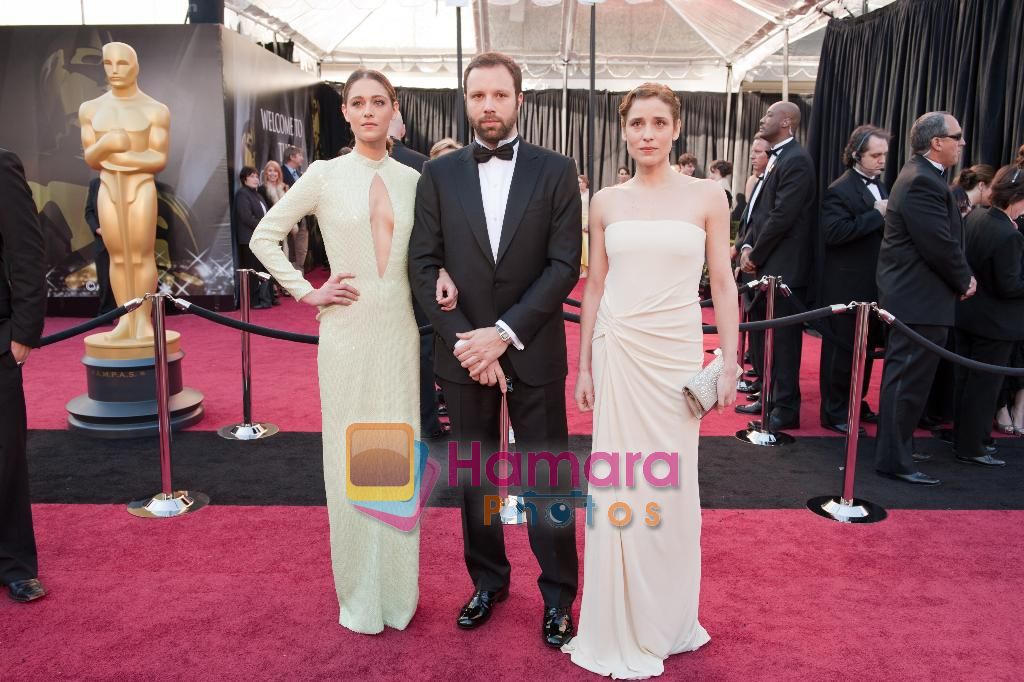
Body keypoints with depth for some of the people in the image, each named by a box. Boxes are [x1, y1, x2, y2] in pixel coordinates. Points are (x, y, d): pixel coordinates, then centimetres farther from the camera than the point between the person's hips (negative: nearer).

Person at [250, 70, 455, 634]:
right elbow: (264, 236, 4)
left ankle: (397, 588, 25)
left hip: (401, 329, 2)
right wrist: (306, 292, -4)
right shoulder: (324, 175, -1)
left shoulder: (412, 180, 7)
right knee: (351, 457, 5)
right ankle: (358, 594, 22)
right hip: (348, 329, -2)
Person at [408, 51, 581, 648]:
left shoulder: (556, 171, -1)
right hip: (463, 352, 2)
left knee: (547, 476, 6)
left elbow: (565, 265, -7)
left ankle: (558, 593, 23)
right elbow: (423, 266, 0)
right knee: (474, 474, 13)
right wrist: (464, 340, -11)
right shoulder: (439, 174, 4)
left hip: (534, 352, -2)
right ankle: (488, 579, 32)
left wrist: (504, 333, -15)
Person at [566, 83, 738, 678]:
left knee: (671, 485, 8)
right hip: (618, 352, 1)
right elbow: (595, 287, 8)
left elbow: (723, 284, 1)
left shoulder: (707, 196, 1)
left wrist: (731, 364, -3)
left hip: (678, 353, -1)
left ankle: (668, 619, 29)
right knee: (620, 483, 6)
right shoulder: (606, 202, 5)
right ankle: (622, 627, 24)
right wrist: (584, 366, 7)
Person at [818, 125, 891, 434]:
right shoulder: (840, 190, -12)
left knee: (866, 347, 16)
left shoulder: (881, 187, 13)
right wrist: (878, 215, -22)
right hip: (847, 287, -8)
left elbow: (882, 231, 20)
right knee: (841, 348, 0)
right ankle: (833, 412, 10)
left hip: (875, 286, 8)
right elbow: (833, 233, -25)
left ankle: (856, 404, 29)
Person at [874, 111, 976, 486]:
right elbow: (941, 245, -22)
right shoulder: (923, 182, -19)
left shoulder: (922, 176, 15)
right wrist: (965, 280, -7)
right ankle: (894, 460, 3)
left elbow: (945, 236, 16)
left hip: (912, 293, 11)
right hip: (921, 299, -11)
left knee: (903, 377, 18)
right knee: (910, 381, -5)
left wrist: (961, 276, 4)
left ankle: (895, 446, 31)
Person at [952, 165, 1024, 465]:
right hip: (995, 322, -8)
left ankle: (962, 437, 31)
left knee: (966, 379, 18)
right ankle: (970, 448, 11)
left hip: (967, 314, 8)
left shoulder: (975, 216, -1)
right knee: (985, 385, 3)